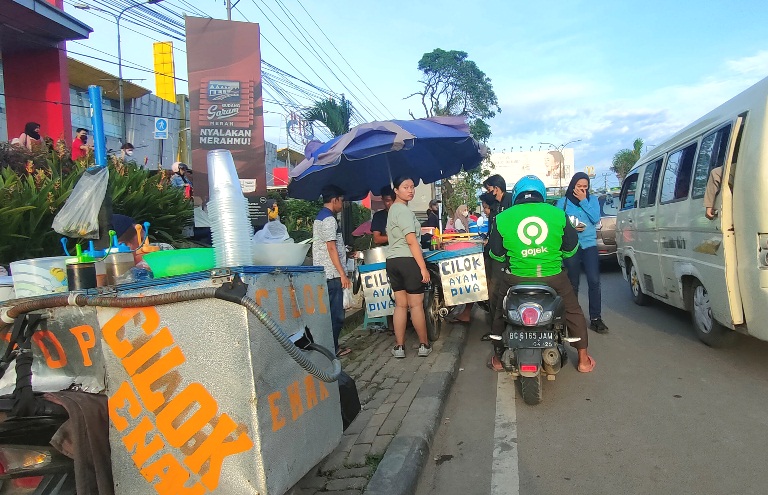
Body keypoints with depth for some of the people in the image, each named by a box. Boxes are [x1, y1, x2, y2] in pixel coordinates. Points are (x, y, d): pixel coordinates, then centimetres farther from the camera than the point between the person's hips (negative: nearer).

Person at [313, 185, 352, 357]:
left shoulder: (320, 217, 17)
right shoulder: (329, 219, -14)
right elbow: (331, 248, -19)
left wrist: (346, 252, 33)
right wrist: (343, 274, -19)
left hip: (323, 273, 10)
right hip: (332, 274, -10)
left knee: (329, 312, 15)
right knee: (336, 314, -4)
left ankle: (332, 348, 21)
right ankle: (332, 350, 1)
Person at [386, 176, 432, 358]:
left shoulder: (392, 209, 17)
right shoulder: (404, 210, -12)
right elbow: (411, 241, -18)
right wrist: (423, 267, -18)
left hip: (392, 261, 9)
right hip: (408, 261, -9)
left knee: (400, 304, 10)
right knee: (416, 305, 2)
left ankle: (399, 347, 11)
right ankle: (424, 345, 13)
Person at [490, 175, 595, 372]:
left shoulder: (503, 218, -2)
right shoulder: (558, 214, -1)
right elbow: (571, 247, 9)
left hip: (516, 278, 0)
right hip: (552, 277, 0)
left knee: (501, 313, 24)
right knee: (573, 312, 22)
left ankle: (498, 358, 31)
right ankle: (583, 359, 29)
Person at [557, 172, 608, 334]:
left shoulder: (592, 199, 10)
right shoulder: (563, 202, 6)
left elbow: (596, 219, -4)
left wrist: (583, 201, -6)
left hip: (589, 244, 1)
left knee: (594, 281, -10)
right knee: (573, 284, 5)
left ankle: (595, 318, -5)